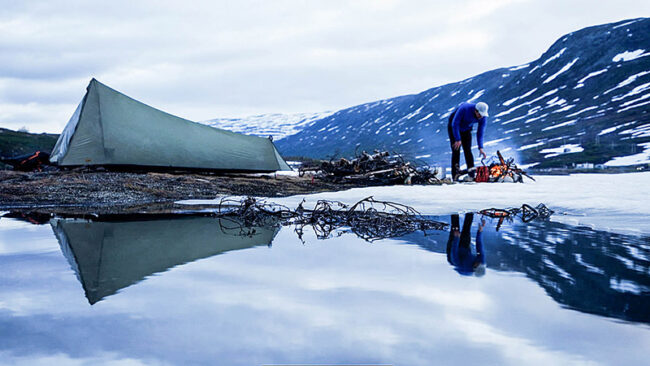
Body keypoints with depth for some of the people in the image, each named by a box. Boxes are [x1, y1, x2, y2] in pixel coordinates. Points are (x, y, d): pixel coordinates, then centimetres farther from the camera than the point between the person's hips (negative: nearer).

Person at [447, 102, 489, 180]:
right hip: (453, 127, -3)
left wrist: (480, 148, -24)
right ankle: (455, 175, -12)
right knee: (456, 151, -12)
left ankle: (472, 175, -5)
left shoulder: (483, 117, -22)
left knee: (468, 150, -7)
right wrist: (458, 140, -29)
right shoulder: (464, 108, -36)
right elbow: (455, 124, -29)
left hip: (466, 130, 3)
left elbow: (480, 132, -15)